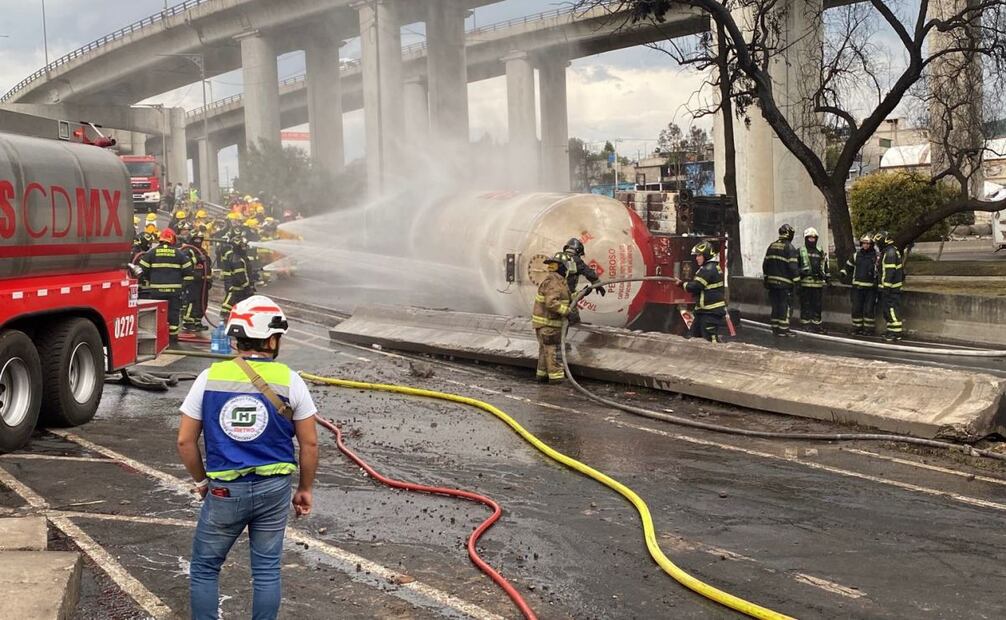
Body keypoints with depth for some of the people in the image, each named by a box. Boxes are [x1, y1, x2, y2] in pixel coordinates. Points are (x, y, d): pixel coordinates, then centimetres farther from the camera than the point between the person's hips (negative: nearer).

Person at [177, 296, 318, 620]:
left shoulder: (210, 377, -5)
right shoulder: (289, 381, -6)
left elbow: (185, 441, -2)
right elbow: (309, 443, -2)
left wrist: (201, 480, 14)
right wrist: (305, 488, 12)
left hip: (224, 491, 0)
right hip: (274, 489, 1)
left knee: (204, 568, 14)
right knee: (267, 570, 12)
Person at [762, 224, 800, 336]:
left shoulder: (772, 246, 10)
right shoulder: (789, 248, -11)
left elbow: (765, 264, 14)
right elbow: (793, 267, -15)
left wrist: (767, 277, 22)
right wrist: (796, 280, -8)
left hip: (772, 281, 7)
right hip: (785, 282, -7)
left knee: (775, 305, 13)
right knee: (785, 306, -1)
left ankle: (775, 327, 16)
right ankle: (783, 329, -1)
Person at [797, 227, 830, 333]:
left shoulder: (821, 252, 17)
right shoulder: (800, 251, 4)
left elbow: (826, 266, 25)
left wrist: (828, 277, 20)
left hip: (818, 283, 4)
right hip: (805, 283, -4)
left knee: (818, 306, 7)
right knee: (806, 305, -3)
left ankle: (817, 324, 14)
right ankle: (806, 325, 1)